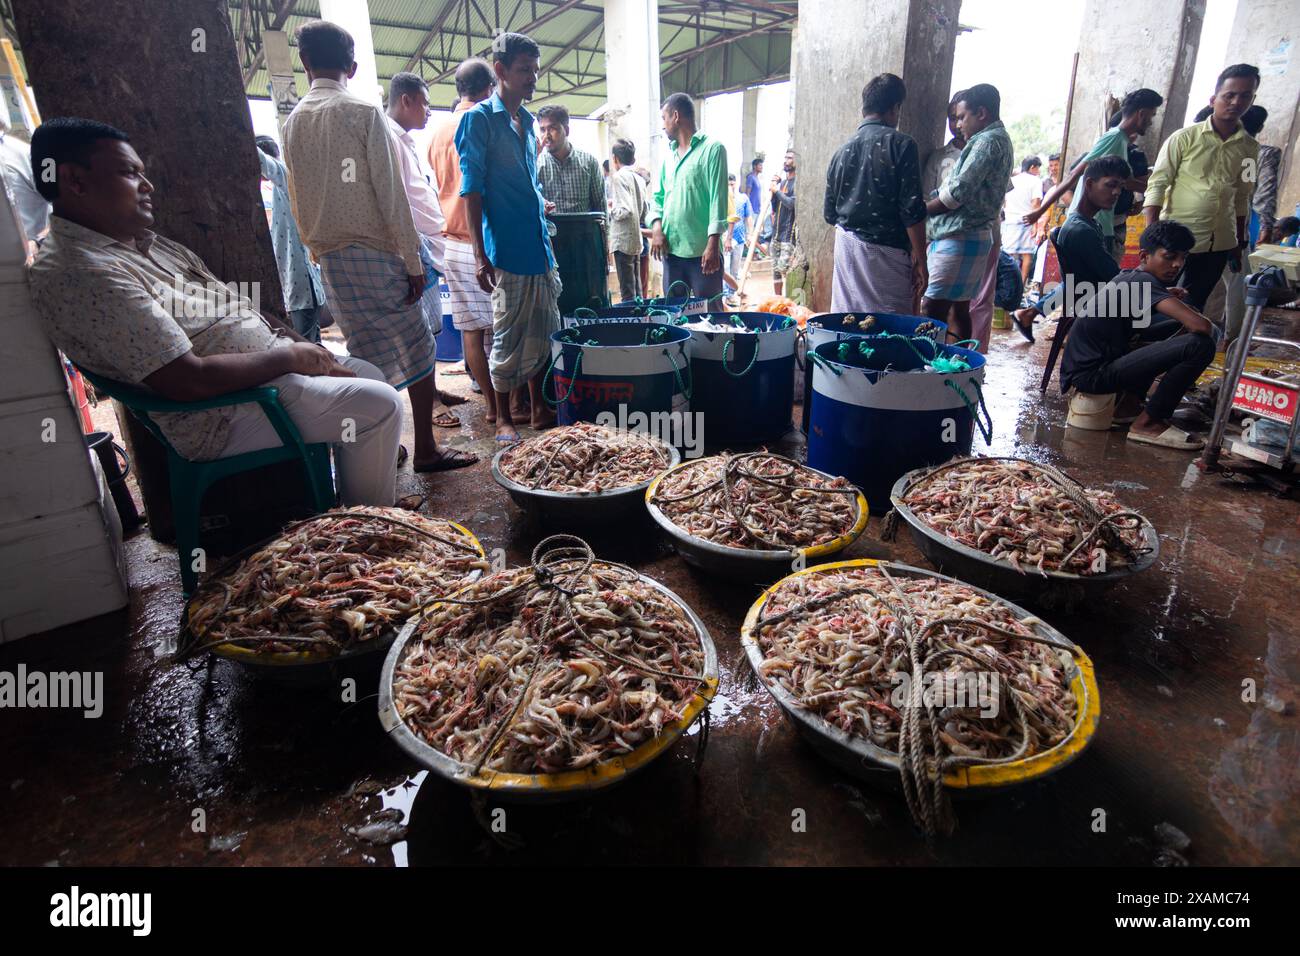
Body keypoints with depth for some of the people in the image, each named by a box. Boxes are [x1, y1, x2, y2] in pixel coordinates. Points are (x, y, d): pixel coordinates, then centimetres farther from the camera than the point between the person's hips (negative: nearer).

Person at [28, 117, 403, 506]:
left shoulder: (142, 243, 12)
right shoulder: (82, 273, -19)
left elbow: (237, 307, 14)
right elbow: (188, 381, -26)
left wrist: (311, 353, 2)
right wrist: (290, 357, -17)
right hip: (221, 414, -10)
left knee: (367, 374, 17)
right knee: (378, 405, -15)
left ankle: (350, 512, 24)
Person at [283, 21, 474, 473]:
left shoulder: (293, 122, 12)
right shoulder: (364, 113, -6)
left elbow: (298, 200, 16)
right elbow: (391, 193, -11)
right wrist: (413, 261, -8)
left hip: (329, 257, 6)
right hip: (375, 252, -6)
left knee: (367, 356, 11)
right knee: (418, 350, 1)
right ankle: (426, 450, 1)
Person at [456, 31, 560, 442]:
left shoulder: (528, 122, 16)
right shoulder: (479, 119, -5)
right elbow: (472, 189, -10)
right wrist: (480, 255, -16)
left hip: (539, 248, 7)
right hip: (508, 250, -7)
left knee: (542, 334, 11)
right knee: (508, 338, -1)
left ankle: (539, 408, 23)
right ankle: (503, 419, 12)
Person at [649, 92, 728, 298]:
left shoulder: (712, 148, -2)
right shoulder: (669, 154, 18)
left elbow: (718, 198, -10)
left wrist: (713, 243, -18)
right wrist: (657, 227, 0)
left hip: (703, 251, -7)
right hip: (671, 249, 7)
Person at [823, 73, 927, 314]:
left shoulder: (843, 150, 8)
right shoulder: (901, 144, -7)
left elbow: (829, 213, 12)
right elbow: (912, 210, -11)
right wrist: (920, 261, -6)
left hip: (846, 247, 6)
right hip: (885, 252, -5)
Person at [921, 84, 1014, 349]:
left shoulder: (989, 141, -10)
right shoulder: (996, 140, 22)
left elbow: (957, 193, -17)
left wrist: (921, 210, -4)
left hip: (960, 239, -10)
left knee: (931, 311, -14)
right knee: (957, 309, 12)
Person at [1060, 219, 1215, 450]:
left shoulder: (1129, 278, 13)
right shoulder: (1143, 282, -14)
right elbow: (1201, 326, -23)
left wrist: (1169, 298, 16)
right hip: (1092, 374, -10)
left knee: (1176, 327, 25)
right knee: (1200, 345, -20)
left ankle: (1131, 402, 20)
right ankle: (1147, 423, -6)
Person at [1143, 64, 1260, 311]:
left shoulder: (1250, 147, 8)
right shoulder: (1184, 138, -6)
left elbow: (1242, 197, 16)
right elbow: (1157, 185, -8)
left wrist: (1240, 242, 15)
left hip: (1219, 244, 5)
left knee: (1193, 306, 10)